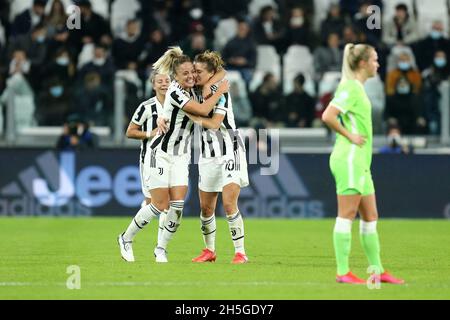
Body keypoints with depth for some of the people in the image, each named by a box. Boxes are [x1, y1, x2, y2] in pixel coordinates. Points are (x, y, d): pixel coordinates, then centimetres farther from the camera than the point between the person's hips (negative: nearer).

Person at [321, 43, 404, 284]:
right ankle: (343, 272, -5)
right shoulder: (351, 88, -12)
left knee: (370, 217, 11)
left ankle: (377, 271, 16)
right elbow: (328, 116, -22)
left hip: (360, 162, 10)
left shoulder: (358, 88, 17)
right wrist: (350, 137, -15)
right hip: (349, 159, -10)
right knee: (346, 215, -7)